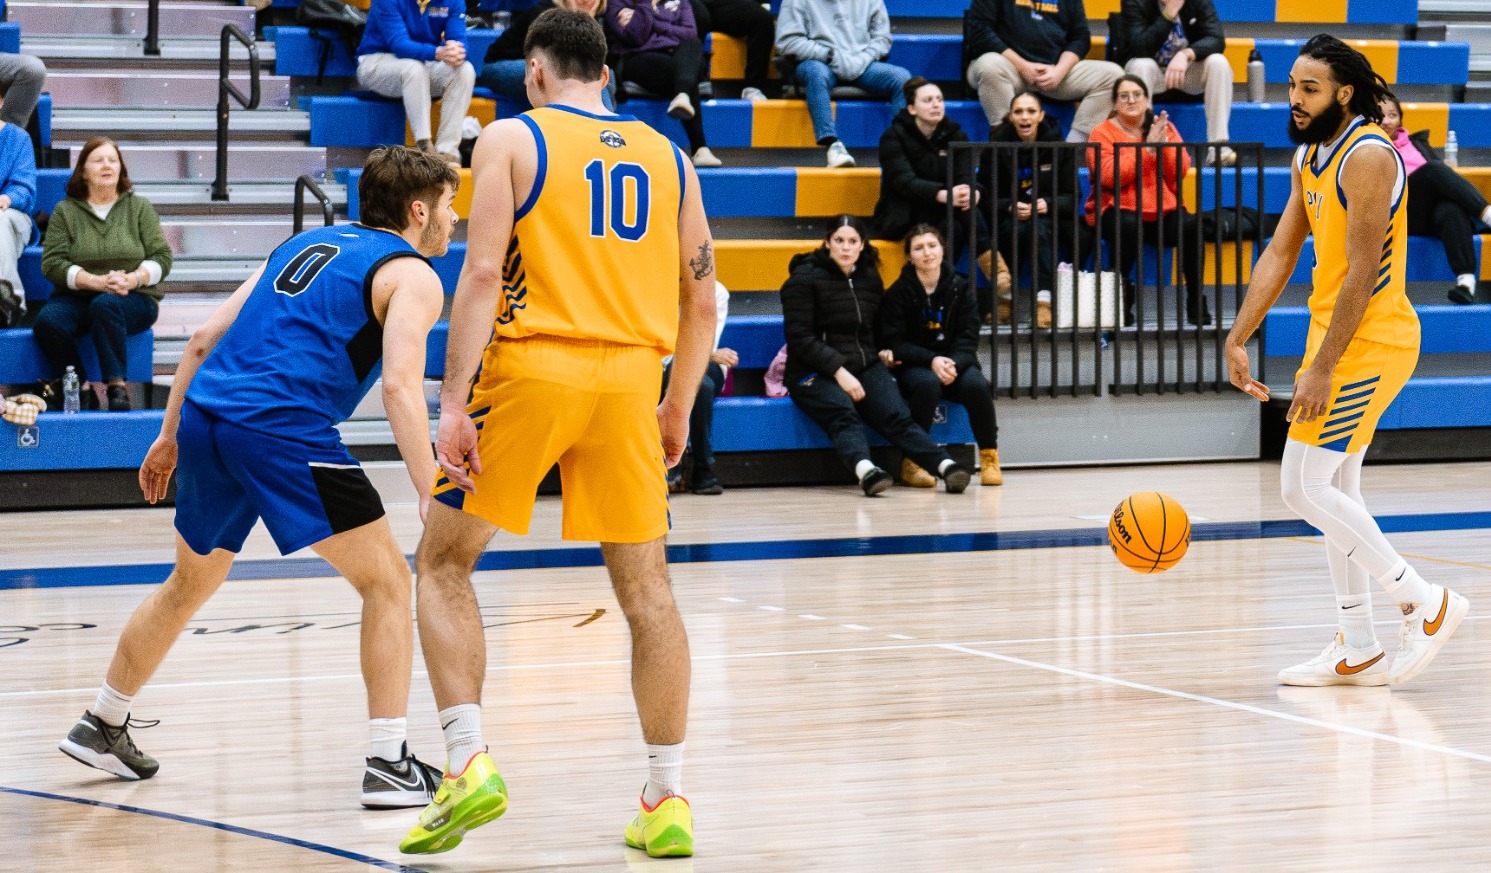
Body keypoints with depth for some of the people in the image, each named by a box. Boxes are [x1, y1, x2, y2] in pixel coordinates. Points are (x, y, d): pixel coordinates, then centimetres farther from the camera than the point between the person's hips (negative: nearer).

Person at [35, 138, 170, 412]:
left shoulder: (139, 208, 11)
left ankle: (116, 385, -33)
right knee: (47, 322, -31)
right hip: (77, 297, 1)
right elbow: (52, 263, -2)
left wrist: (133, 279, -16)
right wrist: (96, 281, -16)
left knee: (104, 305, -37)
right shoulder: (65, 211, 9)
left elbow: (162, 258, 4)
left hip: (134, 298, -1)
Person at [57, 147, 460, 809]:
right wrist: (430, 498, -16)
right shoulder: (411, 275, 4)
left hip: (204, 411, 7)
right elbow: (399, 384, -13)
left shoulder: (306, 244, 26)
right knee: (386, 582, 3)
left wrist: (169, 436, 29)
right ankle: (390, 765, -4)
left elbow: (204, 340, 23)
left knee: (191, 582, 27)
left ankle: (102, 728, 39)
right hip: (284, 427, -7)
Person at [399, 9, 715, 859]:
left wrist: (454, 403, -11)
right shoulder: (667, 155, 14)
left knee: (445, 563, 9)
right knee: (646, 583, 9)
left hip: (533, 368, -3)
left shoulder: (513, 139, 2)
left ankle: (470, 764, -5)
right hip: (630, 374, 3)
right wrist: (679, 409, 23)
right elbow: (702, 299, 13)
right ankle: (669, 802, 9)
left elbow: (483, 272, -9)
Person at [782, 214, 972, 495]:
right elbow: (799, 338, -9)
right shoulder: (804, 279, -1)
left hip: (865, 367, 5)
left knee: (896, 416, -23)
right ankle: (865, 470, -64)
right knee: (843, 415, -36)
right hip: (815, 374, -5)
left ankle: (946, 466, -45)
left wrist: (884, 352, 10)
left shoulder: (870, 277, 17)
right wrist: (838, 371, -18)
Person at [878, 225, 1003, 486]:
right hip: (913, 365, -2)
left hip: (955, 361, 2)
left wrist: (953, 364, -23)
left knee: (977, 385, -30)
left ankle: (989, 455, -9)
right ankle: (912, 461, -25)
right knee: (928, 384, -37)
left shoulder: (959, 288, 3)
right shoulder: (898, 293, -4)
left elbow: (968, 338, -1)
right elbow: (893, 343, -9)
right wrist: (932, 361, -23)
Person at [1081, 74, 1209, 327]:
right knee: (1128, 225, -37)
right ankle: (1122, 303, -21)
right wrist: (1147, 147, -16)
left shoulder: (1165, 128, 11)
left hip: (1163, 212, 3)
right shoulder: (1103, 133, 1)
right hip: (1118, 210, -3)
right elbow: (1110, 177, -15)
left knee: (1190, 225, -27)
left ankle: (1196, 304, -17)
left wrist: (1163, 144, -13)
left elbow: (1180, 172, 1)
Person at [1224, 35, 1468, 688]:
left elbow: (1363, 272, -22)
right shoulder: (1309, 156, 11)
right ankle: (1358, 651, 19)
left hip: (1368, 342, -10)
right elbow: (1280, 253, 12)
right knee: (1335, 491, 13)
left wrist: (1322, 369, -23)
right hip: (1334, 335, 10)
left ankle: (1423, 602, -4)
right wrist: (1238, 339, 3)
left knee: (1304, 488, -11)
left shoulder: (1367, 156, -19)